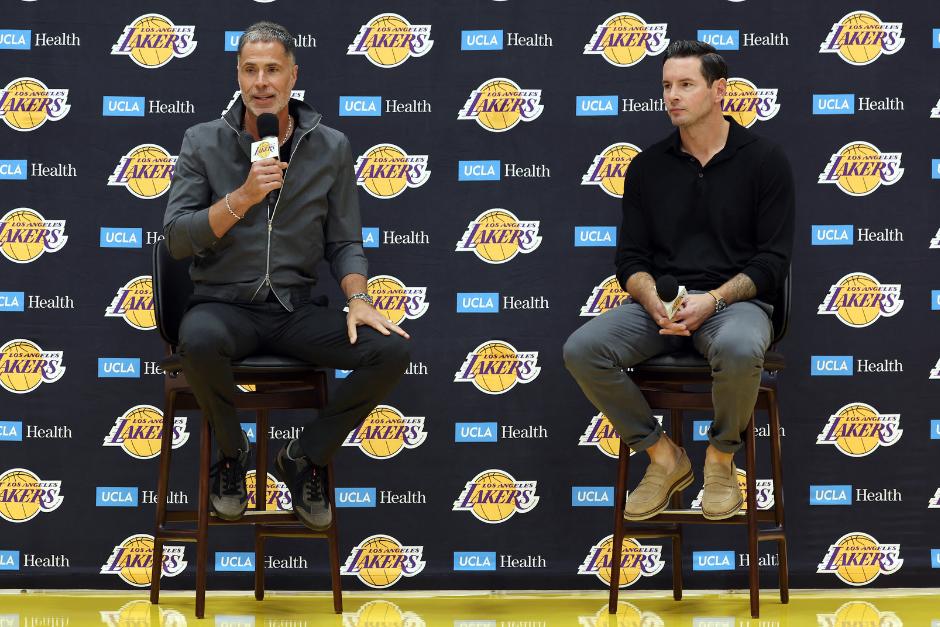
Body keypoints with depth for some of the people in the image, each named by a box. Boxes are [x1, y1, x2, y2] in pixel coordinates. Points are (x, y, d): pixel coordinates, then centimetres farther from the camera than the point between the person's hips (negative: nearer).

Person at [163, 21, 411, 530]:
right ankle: (231, 450, -6)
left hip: (297, 309, 2)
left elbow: (344, 240, 9)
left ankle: (305, 456, 2)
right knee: (199, 342, -39)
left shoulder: (331, 148, 7)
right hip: (224, 304, -2)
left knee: (391, 351, -22)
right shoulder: (203, 143, 1)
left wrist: (357, 299, -10)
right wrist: (242, 197, -18)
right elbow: (177, 239, -5)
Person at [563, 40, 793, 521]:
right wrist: (653, 301, -13)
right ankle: (663, 456, -5)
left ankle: (721, 458, -10)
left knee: (739, 350, -40)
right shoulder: (647, 166, 11)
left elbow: (772, 260, -3)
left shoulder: (763, 160, 1)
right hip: (659, 303, 4)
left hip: (734, 299, -3)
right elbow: (631, 258, 10)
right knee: (582, 351, -25)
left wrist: (712, 300, -18)